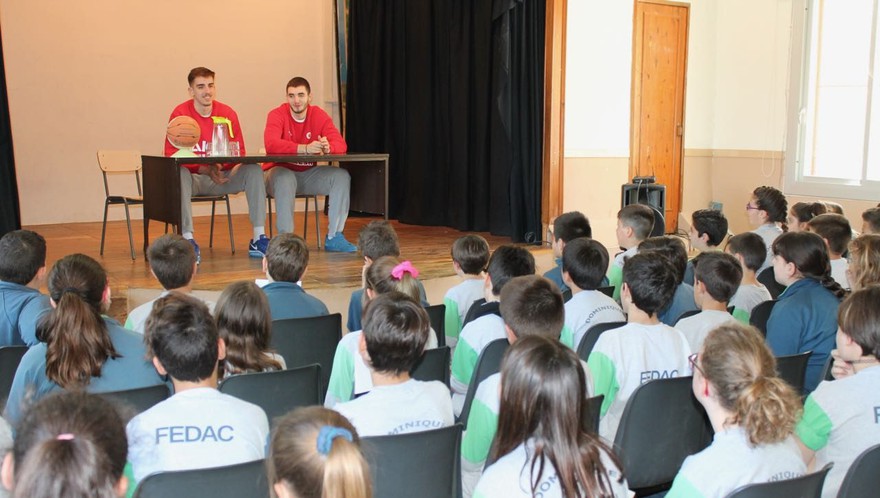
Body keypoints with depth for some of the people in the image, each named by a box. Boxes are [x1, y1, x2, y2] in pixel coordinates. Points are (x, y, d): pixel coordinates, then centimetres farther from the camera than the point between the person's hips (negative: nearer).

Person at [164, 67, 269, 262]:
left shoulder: (228, 113, 2)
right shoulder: (180, 113, -7)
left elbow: (239, 151, 4)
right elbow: (171, 154, -13)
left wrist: (234, 170, -21)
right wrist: (206, 170, -24)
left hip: (222, 177, 3)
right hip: (193, 177, -3)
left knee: (254, 170, -19)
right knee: (179, 173, -35)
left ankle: (259, 239, -21)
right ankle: (188, 240, -35)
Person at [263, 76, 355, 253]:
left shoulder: (319, 116, -2)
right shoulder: (277, 115, -13)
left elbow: (340, 143, -12)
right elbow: (271, 144, -31)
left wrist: (328, 147, -37)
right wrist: (305, 149, -42)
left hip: (308, 173, 4)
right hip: (280, 171, -4)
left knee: (342, 176, -16)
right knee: (285, 179, -38)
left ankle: (333, 237, -15)